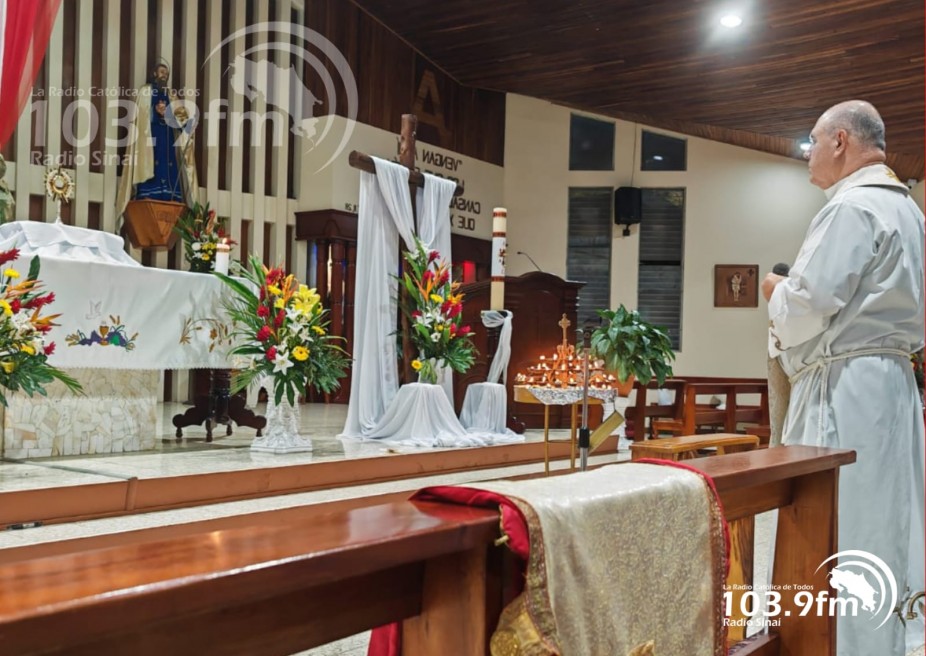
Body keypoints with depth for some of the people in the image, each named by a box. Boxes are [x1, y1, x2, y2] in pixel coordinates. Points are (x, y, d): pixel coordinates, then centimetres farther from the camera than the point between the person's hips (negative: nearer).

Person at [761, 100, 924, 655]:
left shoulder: (852, 208, -14)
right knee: (881, 530, 15)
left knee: (836, 534, -4)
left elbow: (809, 305, -21)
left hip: (844, 391, -10)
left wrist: (777, 291, 0)